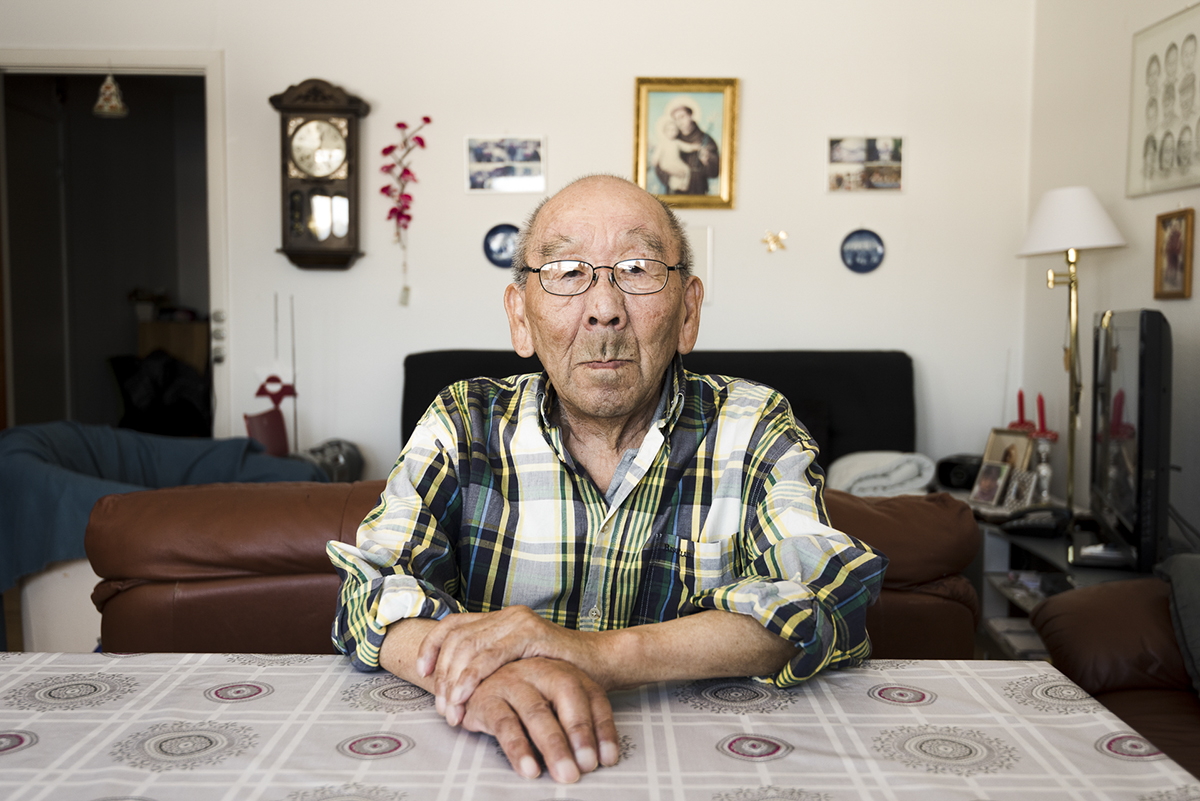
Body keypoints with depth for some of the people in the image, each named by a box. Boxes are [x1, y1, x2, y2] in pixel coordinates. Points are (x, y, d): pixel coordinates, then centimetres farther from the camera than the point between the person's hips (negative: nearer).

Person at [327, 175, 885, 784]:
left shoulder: (755, 431, -3)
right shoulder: (463, 426, 1)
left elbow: (829, 600, -17)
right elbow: (372, 587, -9)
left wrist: (600, 654, -31)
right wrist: (468, 673, -32)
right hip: (501, 765, 2)